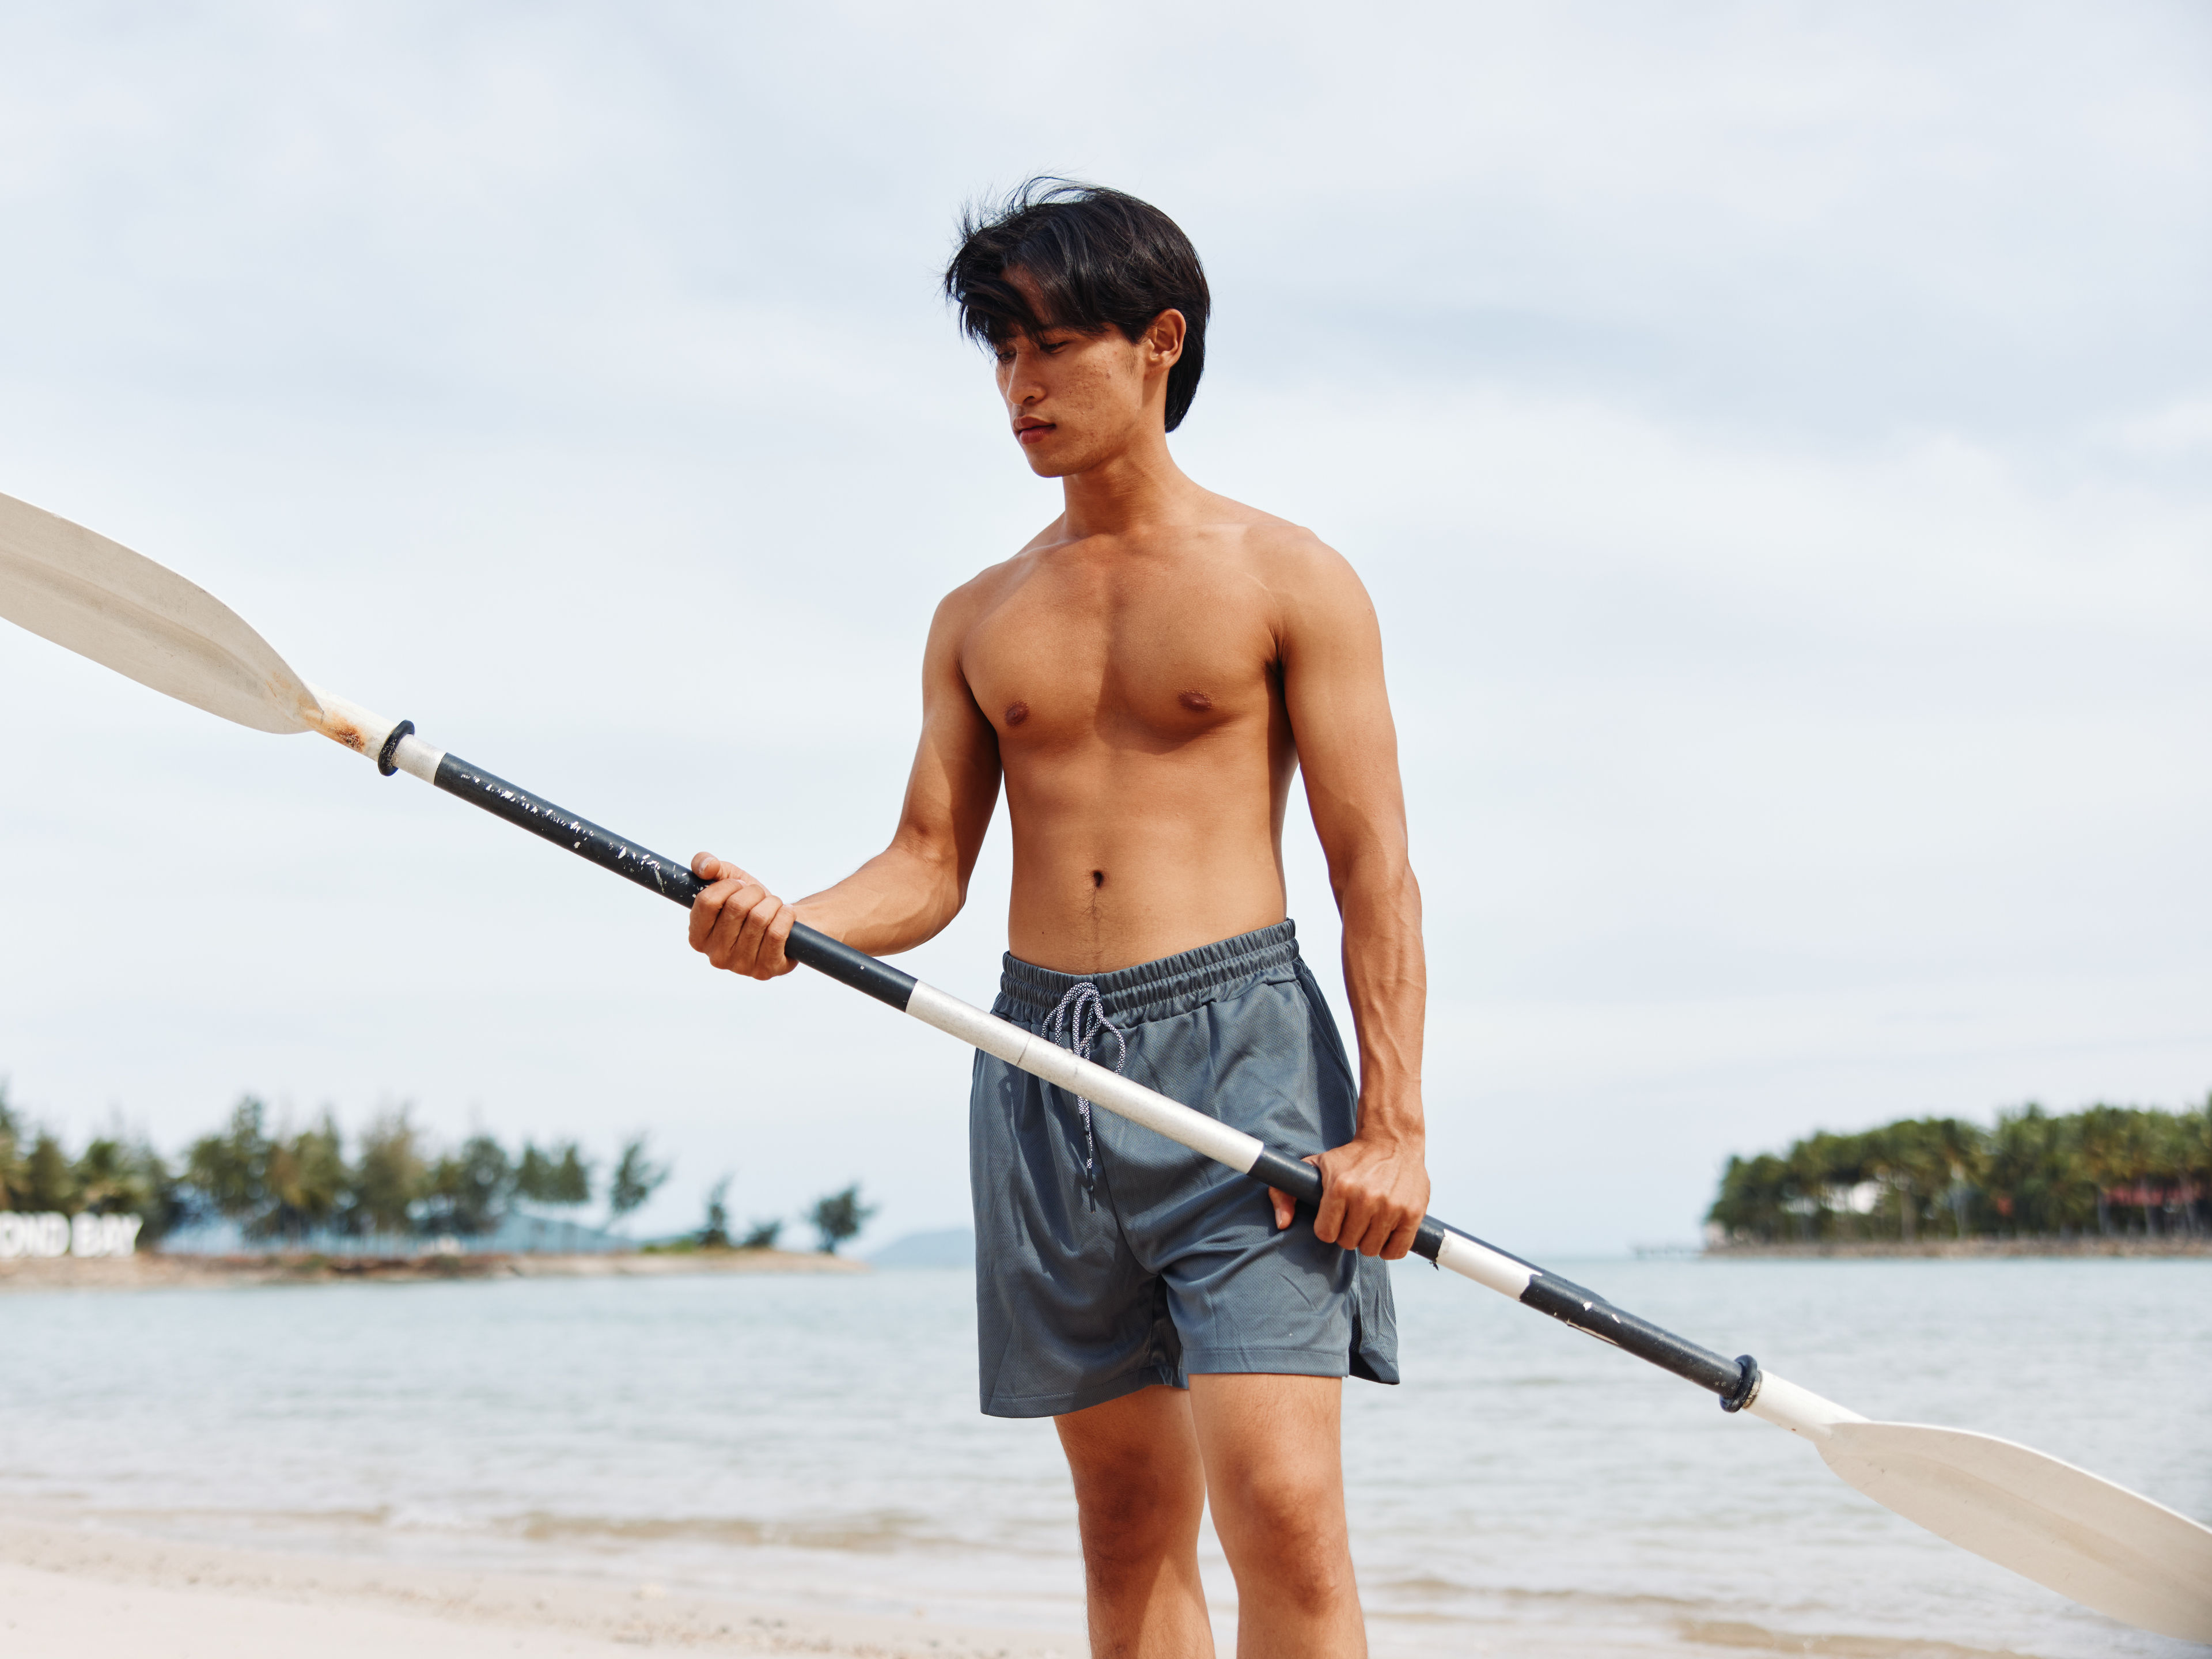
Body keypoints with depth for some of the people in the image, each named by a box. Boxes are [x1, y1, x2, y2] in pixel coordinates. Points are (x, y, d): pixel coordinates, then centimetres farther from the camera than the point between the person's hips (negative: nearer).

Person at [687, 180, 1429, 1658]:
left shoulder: (1288, 580, 3)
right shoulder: (981, 620, 16)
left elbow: (1377, 870, -2)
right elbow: (929, 867, 12)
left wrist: (1394, 1124, -13)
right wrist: (786, 925, -11)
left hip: (1234, 1044, -4)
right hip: (1041, 1066, 5)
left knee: (1281, 1509, -15)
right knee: (1130, 1526, 8)